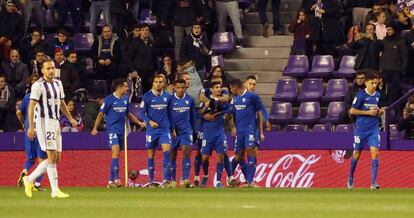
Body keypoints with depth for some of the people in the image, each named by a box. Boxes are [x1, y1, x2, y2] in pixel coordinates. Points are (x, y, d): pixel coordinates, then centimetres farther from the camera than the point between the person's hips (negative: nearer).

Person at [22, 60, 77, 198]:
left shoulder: (58, 83, 15)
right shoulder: (38, 85, -9)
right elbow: (31, 106, -12)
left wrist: (70, 119, 21)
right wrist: (31, 127, -18)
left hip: (55, 122, 8)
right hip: (43, 122, -8)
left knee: (56, 158, 7)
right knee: (52, 156, -13)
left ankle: (29, 179, 19)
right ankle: (55, 191, -11)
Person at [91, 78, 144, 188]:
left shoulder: (125, 99, 11)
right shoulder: (109, 99, -7)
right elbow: (101, 114, -3)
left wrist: (139, 122, 18)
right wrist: (95, 128, -10)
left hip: (121, 131, 7)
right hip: (112, 129, -7)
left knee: (116, 155, 8)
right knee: (115, 150, -21)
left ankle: (111, 181, 13)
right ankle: (116, 178, -26)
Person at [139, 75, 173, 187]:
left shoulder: (167, 96, 4)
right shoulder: (147, 96, -4)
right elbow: (141, 113, -3)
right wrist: (150, 121, -20)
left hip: (165, 129, 1)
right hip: (152, 130, -1)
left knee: (167, 150, -17)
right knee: (151, 155, 5)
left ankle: (166, 180, -16)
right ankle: (151, 180, 19)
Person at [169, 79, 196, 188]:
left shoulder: (190, 100, 4)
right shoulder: (171, 99, -5)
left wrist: (194, 131, 17)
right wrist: (172, 129, -13)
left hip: (186, 130, 1)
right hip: (174, 130, -1)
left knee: (186, 151, -15)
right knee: (173, 155, 5)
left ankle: (185, 179, -17)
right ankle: (173, 180, 16)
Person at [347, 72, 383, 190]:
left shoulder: (378, 95, 6)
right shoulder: (361, 95, -9)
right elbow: (352, 111, -10)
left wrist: (380, 111, 0)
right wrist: (368, 112, -16)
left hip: (374, 129, 3)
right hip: (361, 129, -3)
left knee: (375, 153, -11)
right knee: (356, 154, 9)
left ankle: (374, 182, -13)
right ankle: (350, 178, 31)